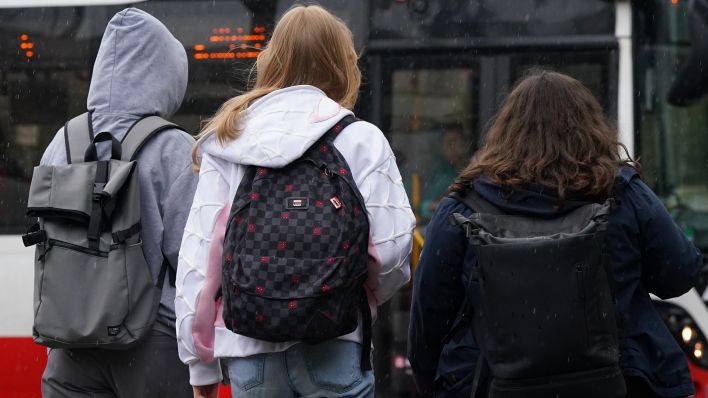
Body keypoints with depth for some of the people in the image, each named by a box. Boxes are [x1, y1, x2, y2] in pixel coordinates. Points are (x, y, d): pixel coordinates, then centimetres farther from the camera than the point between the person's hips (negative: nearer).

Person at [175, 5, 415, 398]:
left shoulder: (228, 141, 7)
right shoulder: (360, 139, -2)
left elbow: (198, 250, 5)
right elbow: (392, 244, -7)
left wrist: (200, 364, 11)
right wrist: (365, 296, 16)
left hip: (247, 345, 3)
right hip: (331, 346, -3)